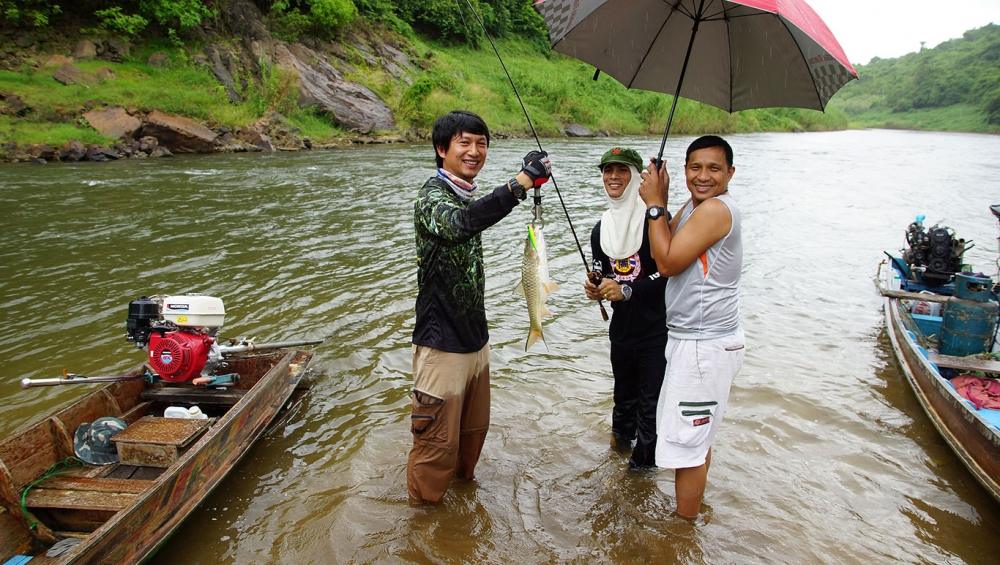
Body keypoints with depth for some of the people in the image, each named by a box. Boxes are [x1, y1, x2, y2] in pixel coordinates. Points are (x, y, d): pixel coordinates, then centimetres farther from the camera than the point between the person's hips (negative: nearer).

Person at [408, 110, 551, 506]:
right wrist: (521, 182, -49)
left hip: (475, 338, 9)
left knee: (474, 428, 23)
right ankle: (423, 510, 25)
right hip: (443, 343, -9)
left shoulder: (468, 196, 9)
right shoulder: (432, 196, -18)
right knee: (437, 440, 4)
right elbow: (458, 224, -44)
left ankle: (463, 484, 45)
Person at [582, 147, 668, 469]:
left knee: (650, 402, 2)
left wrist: (626, 291, -22)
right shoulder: (600, 230, 8)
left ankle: (642, 464, 21)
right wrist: (596, 290, -7)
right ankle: (621, 433, 48)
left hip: (657, 330, -5)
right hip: (621, 329, 6)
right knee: (624, 393, 22)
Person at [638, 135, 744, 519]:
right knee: (696, 436, 24)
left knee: (686, 443, 2)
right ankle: (692, 510, 43)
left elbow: (668, 262, -20)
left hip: (704, 347, -11)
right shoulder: (693, 207, 10)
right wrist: (659, 203, -1)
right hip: (697, 340, 11)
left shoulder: (716, 209, -20)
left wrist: (654, 204, -13)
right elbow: (664, 251, 9)